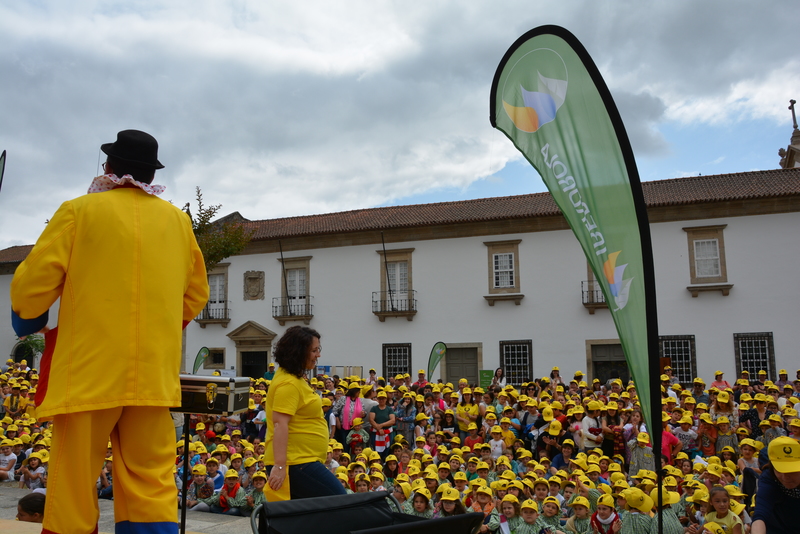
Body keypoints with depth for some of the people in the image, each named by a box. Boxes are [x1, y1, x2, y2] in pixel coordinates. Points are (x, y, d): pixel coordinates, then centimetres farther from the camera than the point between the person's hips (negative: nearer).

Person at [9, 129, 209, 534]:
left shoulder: (79, 210, 0)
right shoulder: (178, 220, 11)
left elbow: (32, 285, -1)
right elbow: (196, 294, 17)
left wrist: (29, 321, 20)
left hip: (89, 369, -3)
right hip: (155, 375, 3)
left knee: (73, 492, 6)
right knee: (152, 491, 5)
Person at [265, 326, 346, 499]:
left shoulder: (295, 379, 16)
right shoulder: (288, 384, -17)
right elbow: (280, 424, -23)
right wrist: (279, 466, -27)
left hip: (303, 462, 10)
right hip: (296, 465, -10)